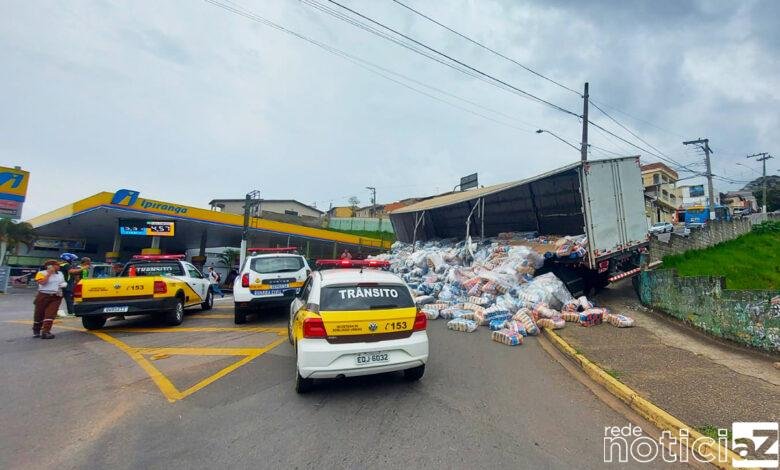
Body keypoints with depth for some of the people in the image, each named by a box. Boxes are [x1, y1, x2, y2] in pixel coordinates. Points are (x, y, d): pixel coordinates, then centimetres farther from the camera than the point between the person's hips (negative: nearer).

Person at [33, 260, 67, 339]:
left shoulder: (60, 274, 16)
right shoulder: (41, 273, -2)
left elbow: (63, 282, 28)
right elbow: (42, 282, -17)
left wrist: (64, 284, 6)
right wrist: (49, 273, -14)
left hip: (56, 297, 3)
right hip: (44, 296, -3)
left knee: (50, 314, -9)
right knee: (39, 314, 10)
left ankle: (45, 332, -14)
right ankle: (36, 331, 30)